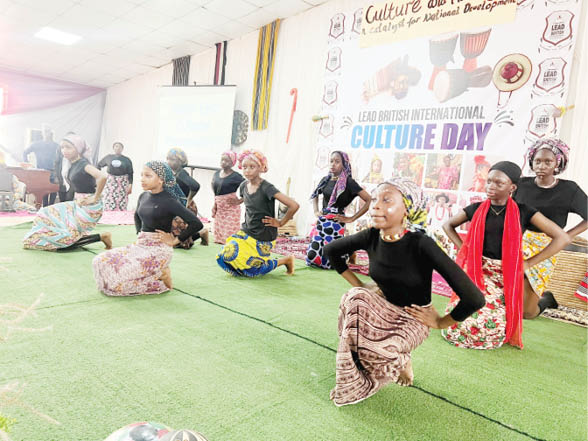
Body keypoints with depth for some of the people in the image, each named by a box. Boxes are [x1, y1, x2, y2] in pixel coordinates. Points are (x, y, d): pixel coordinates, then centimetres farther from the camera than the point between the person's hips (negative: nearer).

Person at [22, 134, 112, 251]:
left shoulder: (83, 163, -17)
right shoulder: (72, 164, 8)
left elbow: (102, 177, -34)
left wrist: (95, 197, -25)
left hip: (89, 206, -9)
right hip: (79, 204, 9)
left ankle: (101, 237, -1)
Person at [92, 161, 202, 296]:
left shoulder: (169, 201, -14)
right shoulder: (143, 196, 9)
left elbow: (196, 224, -20)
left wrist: (176, 240, -12)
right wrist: (139, 233, 18)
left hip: (158, 249, -8)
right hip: (140, 245, 8)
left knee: (121, 273, -24)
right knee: (100, 262, -3)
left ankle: (160, 276, -2)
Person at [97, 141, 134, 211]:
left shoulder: (127, 160, 4)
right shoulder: (108, 157, 8)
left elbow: (130, 173, 2)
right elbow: (98, 165, 20)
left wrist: (130, 185, -6)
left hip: (123, 183, -1)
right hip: (110, 183, 1)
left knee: (122, 206, -4)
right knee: (109, 205, -2)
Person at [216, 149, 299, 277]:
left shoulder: (266, 188, -20)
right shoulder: (243, 186, 2)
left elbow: (294, 206, -27)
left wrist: (280, 222, -15)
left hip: (263, 237, -6)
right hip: (246, 232, 7)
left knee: (249, 269, -12)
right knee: (224, 256, -7)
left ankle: (284, 261, 7)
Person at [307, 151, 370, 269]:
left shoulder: (349, 182, -8)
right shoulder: (326, 179, 8)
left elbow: (369, 200, -12)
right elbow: (315, 195, 28)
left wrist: (351, 219, -10)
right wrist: (316, 211, 12)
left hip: (336, 223, -6)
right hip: (321, 222, 6)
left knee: (327, 261, -5)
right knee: (311, 257, 3)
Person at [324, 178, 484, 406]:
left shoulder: (421, 245, -27)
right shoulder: (371, 237, -12)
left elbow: (473, 299, -29)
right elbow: (332, 250, 8)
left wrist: (441, 322, -13)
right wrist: (357, 284, 3)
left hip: (412, 319, -4)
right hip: (383, 309, 4)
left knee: (375, 347, -31)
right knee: (355, 298, -29)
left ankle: (401, 359, 7)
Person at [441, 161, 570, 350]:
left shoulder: (523, 212, -2)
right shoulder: (477, 209, 3)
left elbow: (562, 238, -3)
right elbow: (448, 225, 18)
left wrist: (528, 263, -5)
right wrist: (463, 249, 5)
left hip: (506, 276, -1)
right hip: (477, 272, 1)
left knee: (494, 323, -7)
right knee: (468, 316, -9)